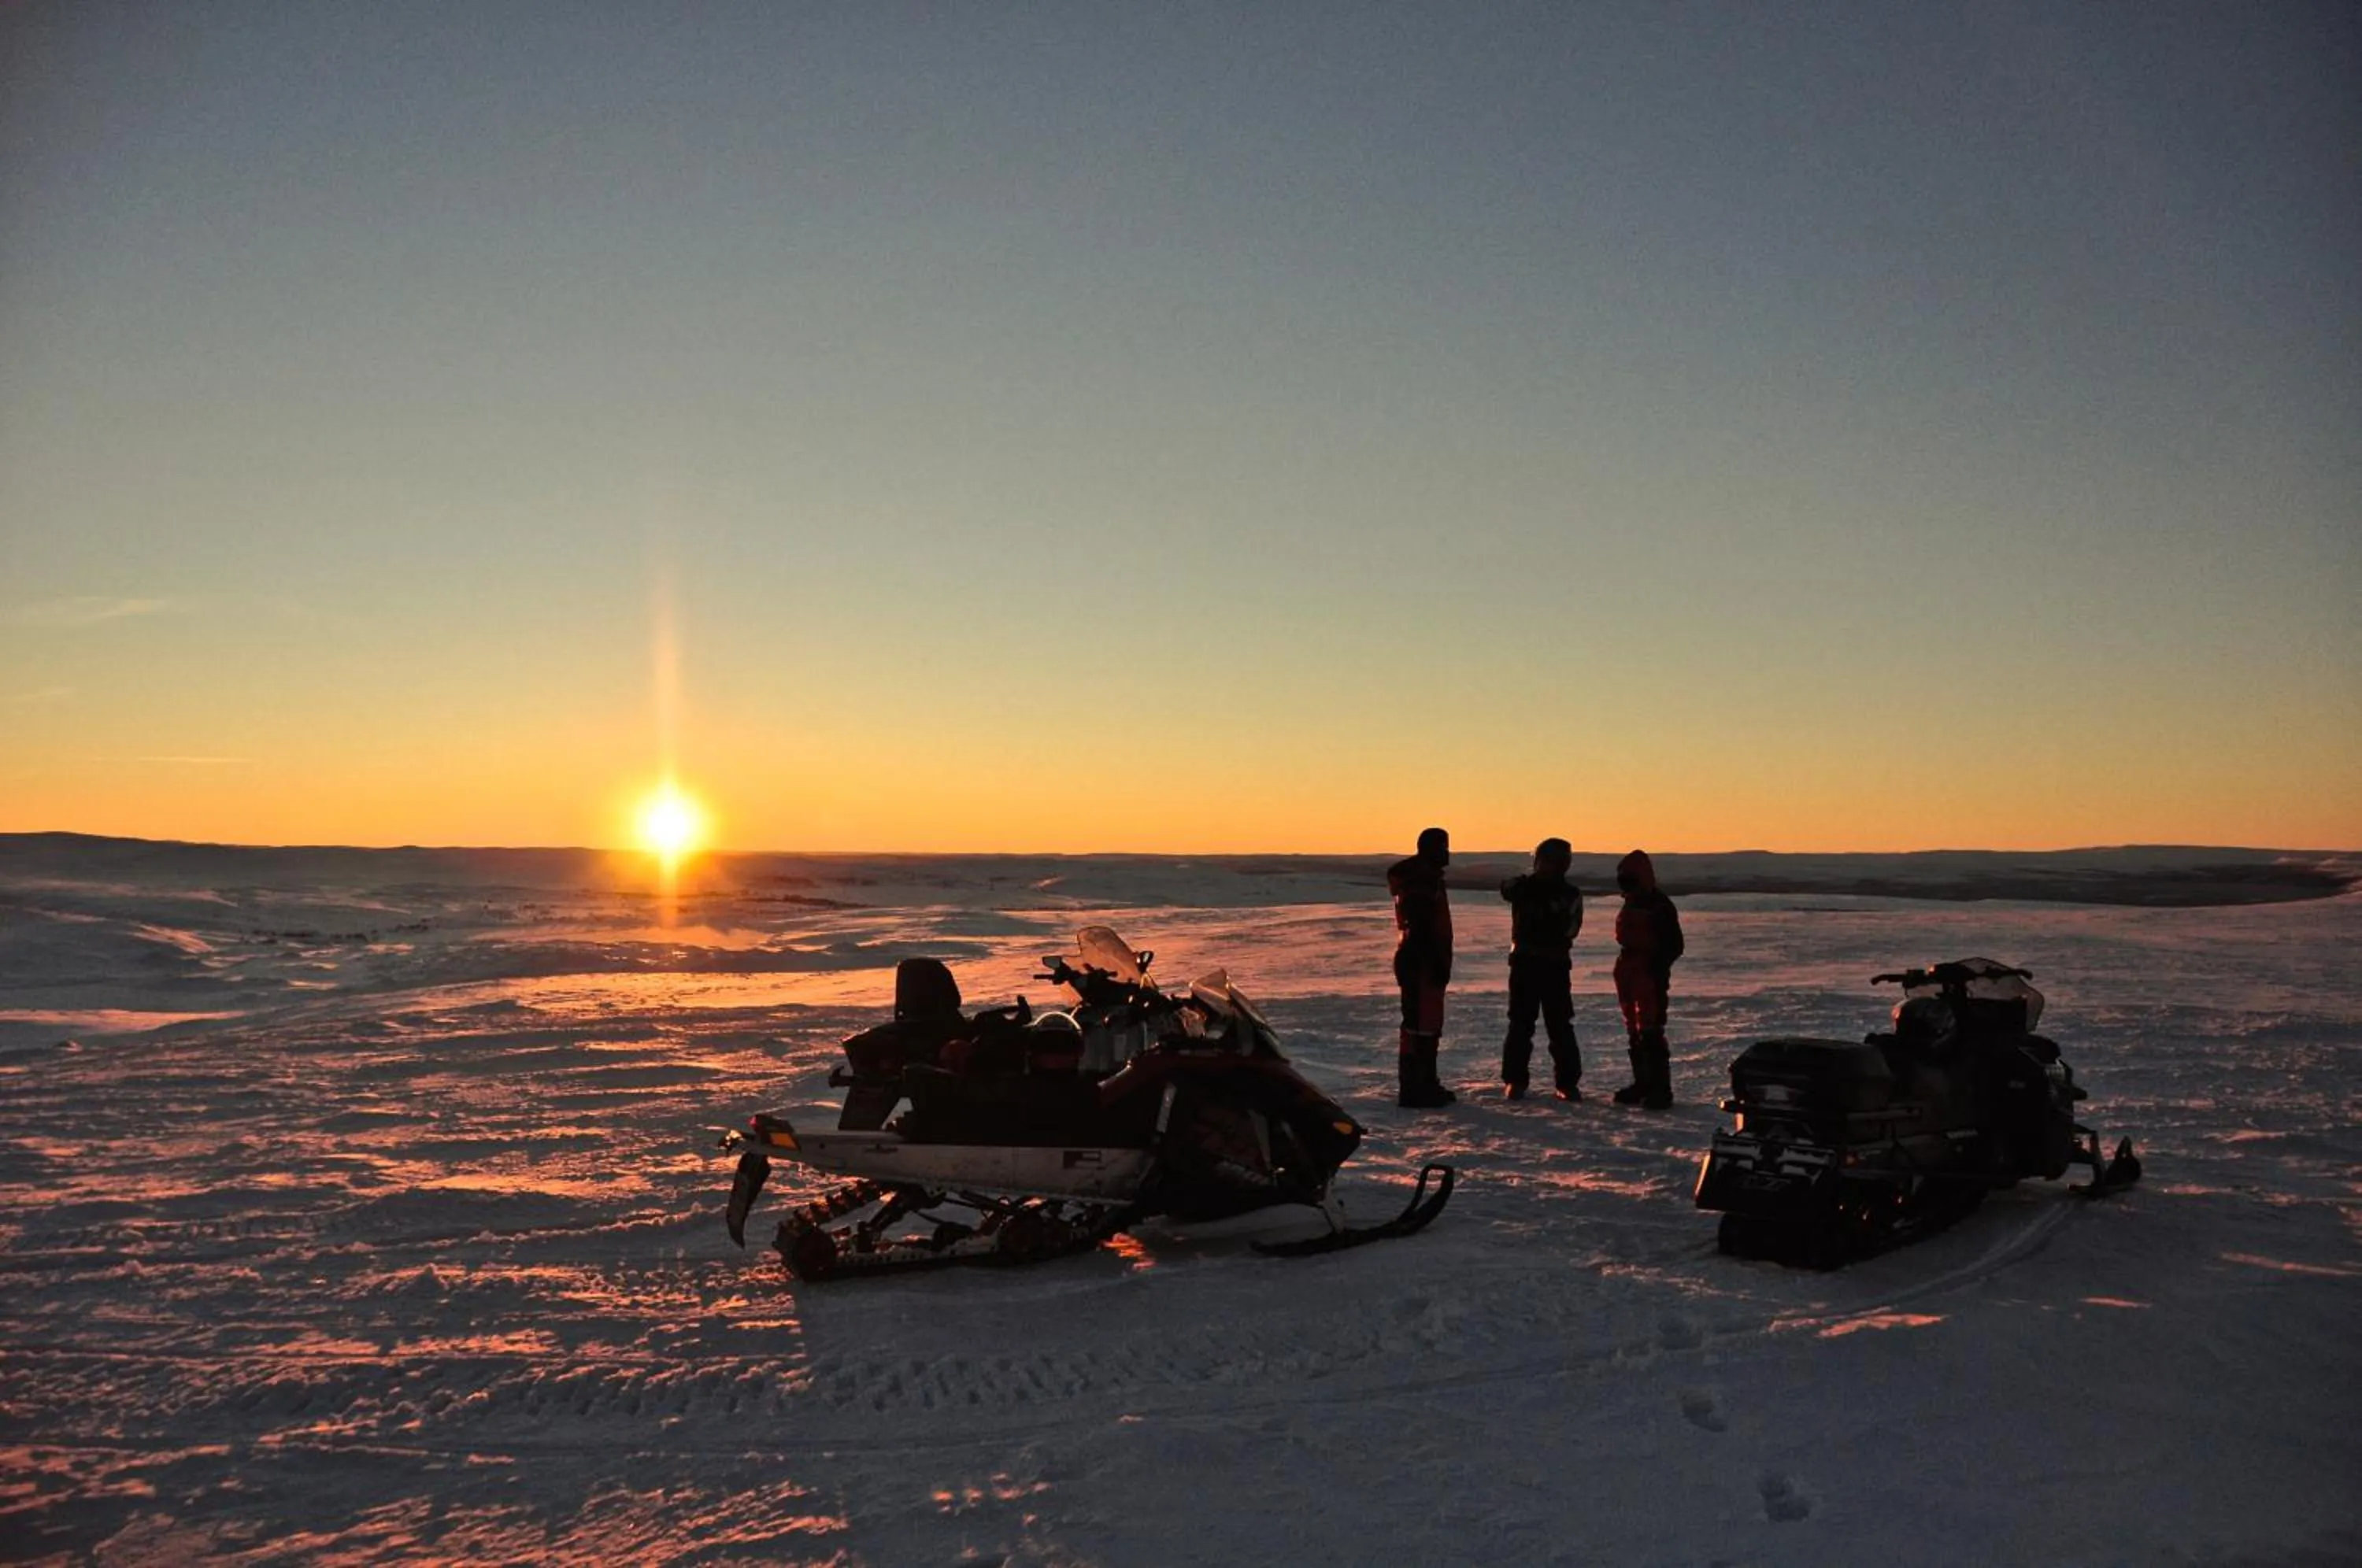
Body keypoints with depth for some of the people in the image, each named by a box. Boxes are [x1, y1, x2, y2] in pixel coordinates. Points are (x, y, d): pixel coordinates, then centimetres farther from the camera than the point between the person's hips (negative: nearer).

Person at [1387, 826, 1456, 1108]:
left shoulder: (1429, 879, 19)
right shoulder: (1420, 882, -16)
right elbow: (1421, 927, -24)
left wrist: (1441, 963, 24)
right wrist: (1439, 964, -24)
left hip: (1426, 962, 11)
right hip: (1421, 962, -11)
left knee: (1429, 1024, 16)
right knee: (1420, 1024, -9)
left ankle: (1426, 1084, 24)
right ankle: (1414, 1088, -7)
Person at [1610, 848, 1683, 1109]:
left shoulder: (1660, 906, -11)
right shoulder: (1629, 906, 15)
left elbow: (1674, 945, -13)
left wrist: (1658, 969, -19)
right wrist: (1621, 973, 19)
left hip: (1650, 979, -9)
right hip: (1629, 978, 9)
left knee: (1650, 1033, -11)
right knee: (1634, 1034, 13)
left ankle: (1660, 1089, -9)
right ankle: (1642, 1083, 21)